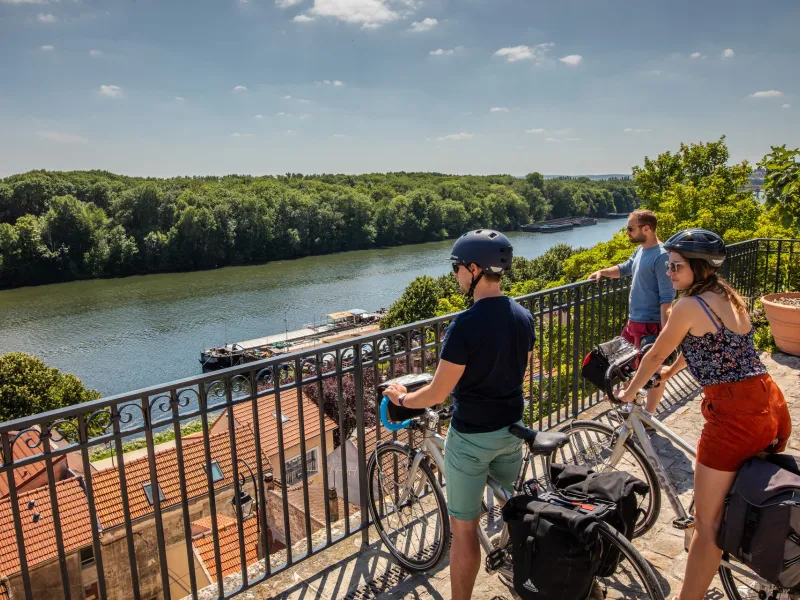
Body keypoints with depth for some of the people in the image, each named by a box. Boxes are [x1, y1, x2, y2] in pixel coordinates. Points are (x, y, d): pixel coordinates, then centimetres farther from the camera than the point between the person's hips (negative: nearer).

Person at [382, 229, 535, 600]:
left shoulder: (466, 325, -26)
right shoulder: (523, 316, -3)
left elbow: (438, 393, -20)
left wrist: (402, 398, -2)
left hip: (471, 437, -7)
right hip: (512, 429, 7)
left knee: (464, 529, 8)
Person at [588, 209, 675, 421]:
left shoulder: (661, 256, -19)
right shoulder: (640, 250, 8)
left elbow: (667, 298, -22)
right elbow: (625, 269, 29)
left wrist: (665, 331, -25)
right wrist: (602, 272, 12)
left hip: (651, 324, -10)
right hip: (634, 320, 10)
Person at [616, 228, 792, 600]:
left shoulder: (688, 305, -11)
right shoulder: (728, 297, 14)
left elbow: (655, 355, 0)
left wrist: (629, 393, 16)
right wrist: (671, 371, 43)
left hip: (734, 413, -9)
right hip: (772, 405, 9)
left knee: (707, 523, 1)